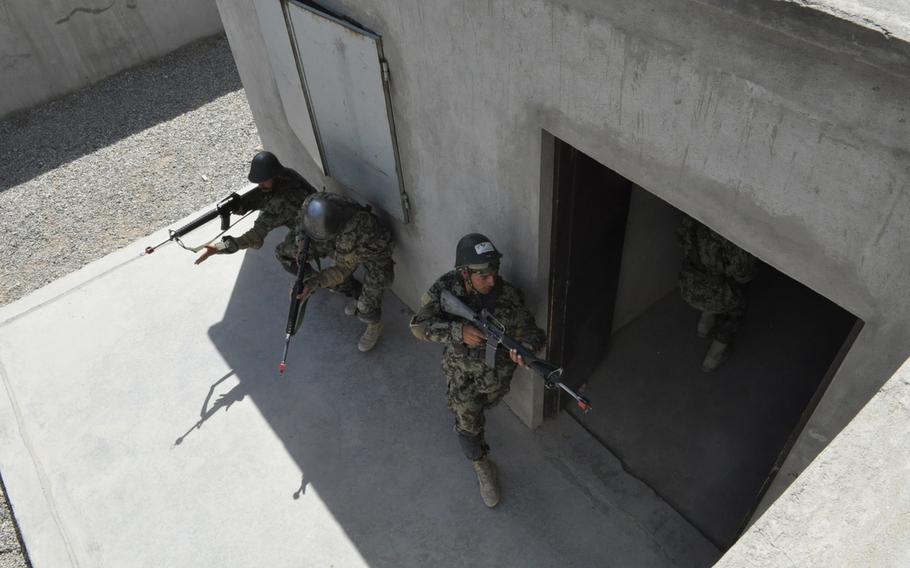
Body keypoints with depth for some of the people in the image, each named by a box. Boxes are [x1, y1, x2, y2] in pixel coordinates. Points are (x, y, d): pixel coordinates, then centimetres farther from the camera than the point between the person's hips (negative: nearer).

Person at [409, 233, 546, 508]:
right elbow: (419, 325, -24)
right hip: (461, 371, -1)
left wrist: (524, 349, -48)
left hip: (497, 372, 2)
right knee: (468, 425, 7)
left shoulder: (508, 295, -27)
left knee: (484, 406, 30)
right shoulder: (445, 288, -25)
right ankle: (483, 469, 34)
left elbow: (529, 330, -23)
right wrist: (459, 331, -40)